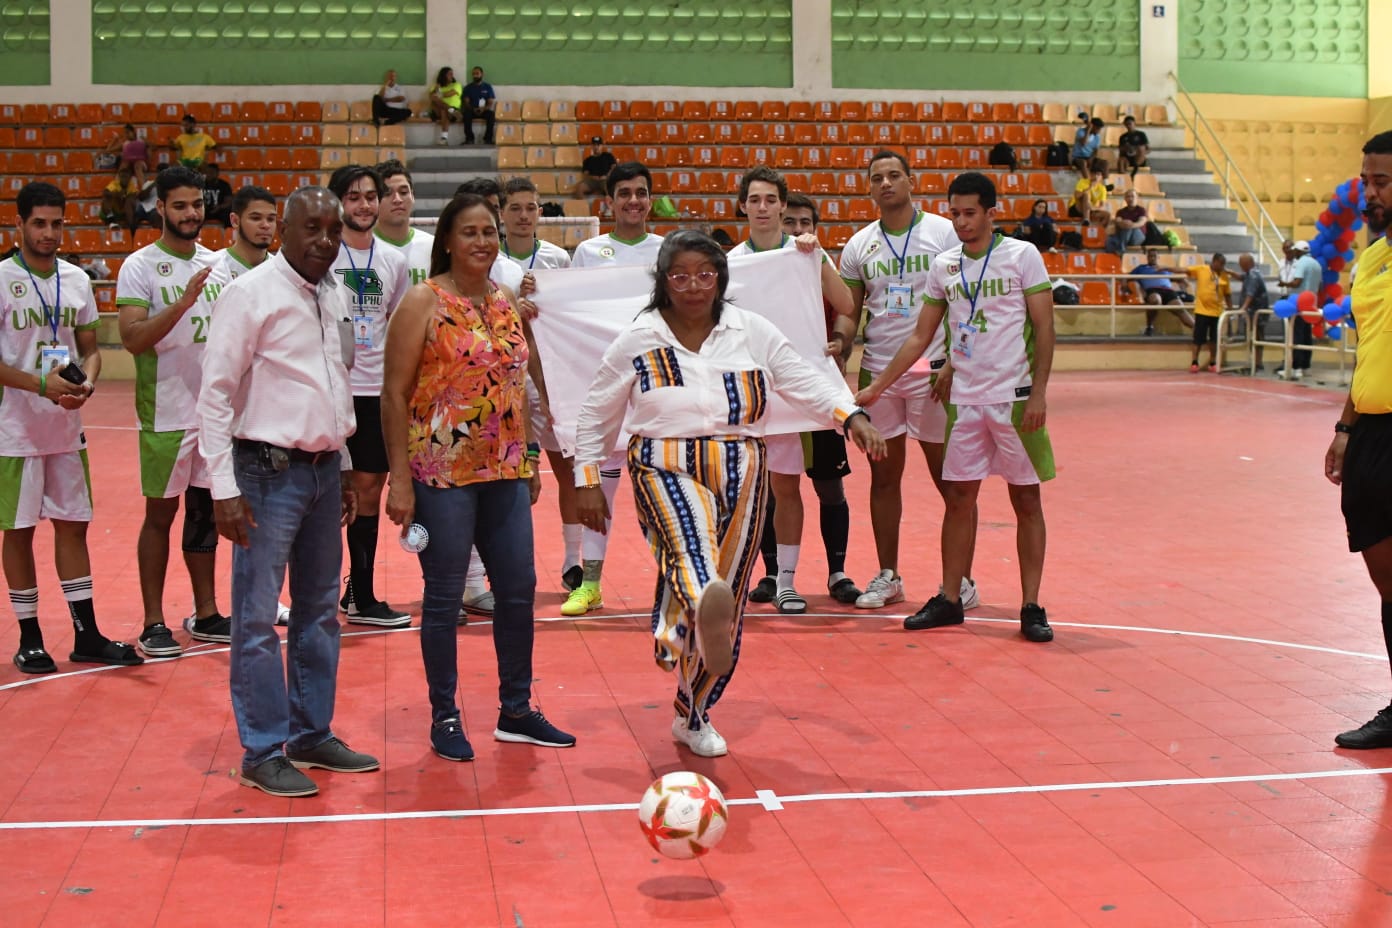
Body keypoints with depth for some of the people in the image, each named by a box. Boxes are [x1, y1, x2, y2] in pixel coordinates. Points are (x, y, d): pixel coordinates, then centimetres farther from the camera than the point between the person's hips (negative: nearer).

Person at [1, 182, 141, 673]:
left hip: (67, 428, 5)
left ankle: (86, 634, 16)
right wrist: (41, 384, -24)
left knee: (73, 524, 9)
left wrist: (87, 382, -9)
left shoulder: (77, 279, 7)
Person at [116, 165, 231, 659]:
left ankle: (206, 614, 21)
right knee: (161, 513, 2)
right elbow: (132, 339, -19)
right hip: (166, 413, -5)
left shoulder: (217, 263, 10)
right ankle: (153, 623, 10)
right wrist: (182, 304, -30)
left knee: (206, 510, 12)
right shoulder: (140, 266, -8)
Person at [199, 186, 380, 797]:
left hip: (324, 470, 7)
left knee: (319, 611, 14)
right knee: (258, 619, -2)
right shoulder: (251, 294, -10)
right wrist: (224, 489, -16)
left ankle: (312, 734, 25)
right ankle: (263, 753, 7)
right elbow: (215, 394, -12)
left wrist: (343, 469, 17)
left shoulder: (335, 298, 10)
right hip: (270, 471, -7)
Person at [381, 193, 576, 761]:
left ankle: (517, 710, 23)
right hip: (442, 472, -6)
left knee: (518, 588, 9)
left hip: (504, 471, 6)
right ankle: (445, 718, 16)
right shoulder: (425, 303, -7)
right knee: (444, 597, 3)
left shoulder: (506, 303, 11)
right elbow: (395, 394, -9)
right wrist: (400, 478, -13)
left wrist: (529, 458, 16)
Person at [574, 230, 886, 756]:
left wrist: (853, 417, -13)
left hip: (739, 472, 2)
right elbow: (597, 416, 10)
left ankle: (693, 716, 20)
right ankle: (703, 604, -65)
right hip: (666, 469, -1)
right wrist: (587, 481, 8)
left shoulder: (753, 332, 5)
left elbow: (805, 382, 3)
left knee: (729, 598, 6)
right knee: (690, 545, -36)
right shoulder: (637, 340, 2)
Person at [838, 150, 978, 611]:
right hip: (877, 371, 3)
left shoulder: (943, 233, -1)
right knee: (883, 475, 7)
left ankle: (962, 578, 9)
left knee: (949, 477, 1)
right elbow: (850, 313, 14)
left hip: (931, 371, -3)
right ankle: (887, 576, 17)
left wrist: (953, 362, -12)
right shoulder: (858, 245, 9)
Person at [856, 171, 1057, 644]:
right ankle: (949, 600, 15)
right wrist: (876, 386, 10)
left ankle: (1031, 607, 8)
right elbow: (921, 336, 13)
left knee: (1027, 501, 2)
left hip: (1014, 398, -4)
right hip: (963, 400, 4)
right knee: (959, 499, 6)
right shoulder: (943, 265, 8)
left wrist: (1038, 392, -14)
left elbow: (1044, 327, -5)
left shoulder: (1022, 256, -4)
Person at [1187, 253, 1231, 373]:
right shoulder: (1201, 269, -5)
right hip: (1202, 311, -3)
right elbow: (1184, 270, -9)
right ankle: (1194, 363, 7)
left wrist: (1230, 308, 6)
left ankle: (1212, 363, 19)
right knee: (1198, 338, 0)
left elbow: (1227, 294, 10)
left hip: (1217, 312, 3)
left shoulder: (1224, 276, 4)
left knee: (1214, 339, 9)